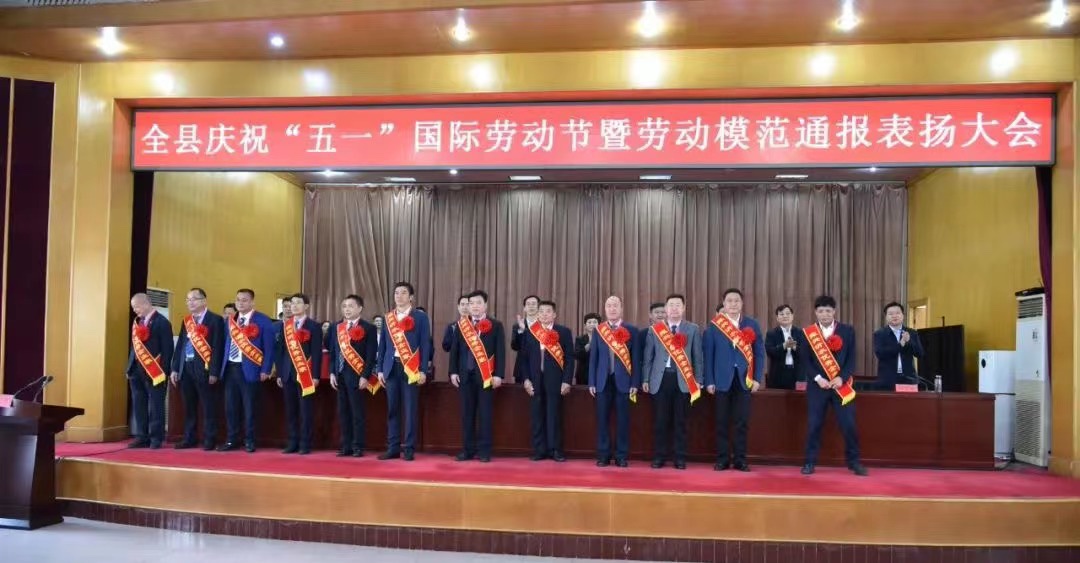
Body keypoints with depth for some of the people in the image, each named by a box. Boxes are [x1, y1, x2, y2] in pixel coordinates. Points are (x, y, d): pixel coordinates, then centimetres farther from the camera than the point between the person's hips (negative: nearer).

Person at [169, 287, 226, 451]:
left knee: (208, 406, -1)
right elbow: (179, 345, 17)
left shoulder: (215, 319, -4)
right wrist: (175, 369, 9)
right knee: (189, 406, 12)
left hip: (204, 368, -6)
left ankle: (210, 440, 5)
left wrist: (213, 371, -15)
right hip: (185, 368, 6)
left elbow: (217, 347, -10)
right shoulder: (186, 321, 17)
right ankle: (189, 438, 21)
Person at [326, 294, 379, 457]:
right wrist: (332, 373, 5)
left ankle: (358, 447, 5)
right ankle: (346, 446, 15)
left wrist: (365, 376, -14)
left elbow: (371, 355, -8)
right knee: (343, 412, 8)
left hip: (356, 376, -5)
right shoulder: (335, 327, 13)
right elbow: (332, 352, 14)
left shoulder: (368, 328, -4)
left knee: (357, 412, -1)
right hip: (339, 375, 5)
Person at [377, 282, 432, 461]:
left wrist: (422, 370, -9)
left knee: (410, 410, -2)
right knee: (392, 410, 6)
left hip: (411, 368, -4)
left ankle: (409, 449, 4)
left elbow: (425, 345, -2)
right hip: (392, 367, 4)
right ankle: (393, 448, 13)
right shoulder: (388, 318, 13)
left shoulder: (420, 317, 2)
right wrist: (380, 369, 7)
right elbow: (383, 345, 14)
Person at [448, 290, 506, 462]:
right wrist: (453, 372, 2)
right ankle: (468, 450, 14)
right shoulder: (461, 324, 10)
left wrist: (498, 375, -9)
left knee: (485, 414, 0)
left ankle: (484, 451, 6)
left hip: (486, 375, -3)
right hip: (466, 375, 3)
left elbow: (500, 351, -3)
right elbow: (454, 349, 10)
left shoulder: (495, 325, 1)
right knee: (467, 413, 7)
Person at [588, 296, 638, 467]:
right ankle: (603, 455, 12)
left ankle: (622, 456, 11)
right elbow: (593, 357, 7)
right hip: (603, 381, 2)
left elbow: (635, 358, 1)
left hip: (623, 381, -1)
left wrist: (635, 383, -5)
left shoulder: (631, 330, 3)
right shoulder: (598, 330, 8)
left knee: (622, 420, 3)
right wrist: (591, 382, 1)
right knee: (602, 420, 4)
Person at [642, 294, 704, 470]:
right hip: (660, 379, 1)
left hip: (683, 380, 0)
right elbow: (648, 357, 8)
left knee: (680, 421, 4)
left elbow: (698, 357, 5)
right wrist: (645, 379, 4)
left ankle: (680, 458, 12)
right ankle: (660, 456, 12)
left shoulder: (693, 329, 6)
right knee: (661, 421, 3)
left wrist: (698, 381, 0)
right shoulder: (654, 329, 8)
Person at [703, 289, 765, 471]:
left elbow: (759, 353, 5)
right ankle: (722, 459, 12)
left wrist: (758, 378, -3)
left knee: (742, 422, 4)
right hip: (722, 379, -1)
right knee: (722, 422, 4)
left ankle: (740, 460, 12)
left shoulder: (752, 325, 7)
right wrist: (709, 381, -6)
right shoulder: (713, 326, 2)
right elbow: (708, 354, 0)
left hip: (744, 379, 1)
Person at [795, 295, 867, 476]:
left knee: (849, 424, 0)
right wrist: (817, 378, -13)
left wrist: (842, 378, -12)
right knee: (814, 425, 0)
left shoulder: (848, 331, 5)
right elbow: (805, 361, 0)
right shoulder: (807, 333, 3)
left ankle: (854, 462, 12)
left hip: (842, 384, 0)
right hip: (817, 385, 0)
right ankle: (810, 462, 9)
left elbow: (851, 358, 1)